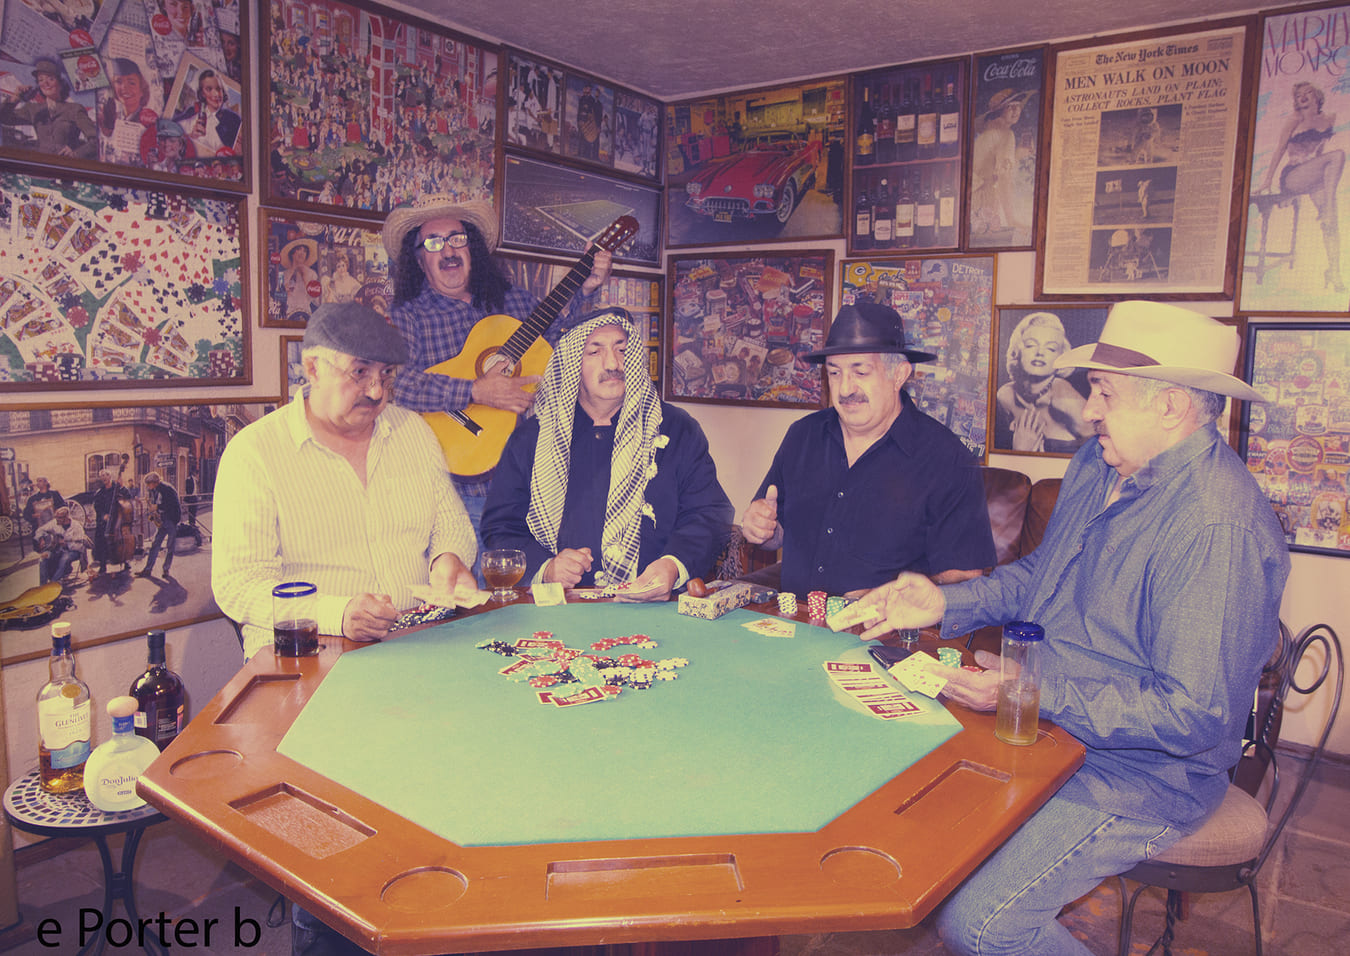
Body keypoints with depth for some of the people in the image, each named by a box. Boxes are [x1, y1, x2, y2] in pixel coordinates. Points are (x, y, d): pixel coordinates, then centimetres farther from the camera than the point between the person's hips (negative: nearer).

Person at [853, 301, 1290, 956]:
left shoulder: (1220, 529, -26)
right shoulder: (1097, 466, 4)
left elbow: (1196, 714, -27)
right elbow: (1040, 575, 17)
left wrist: (1037, 693, -26)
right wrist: (946, 604, 3)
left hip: (1141, 773, -8)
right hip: (1046, 728, 9)